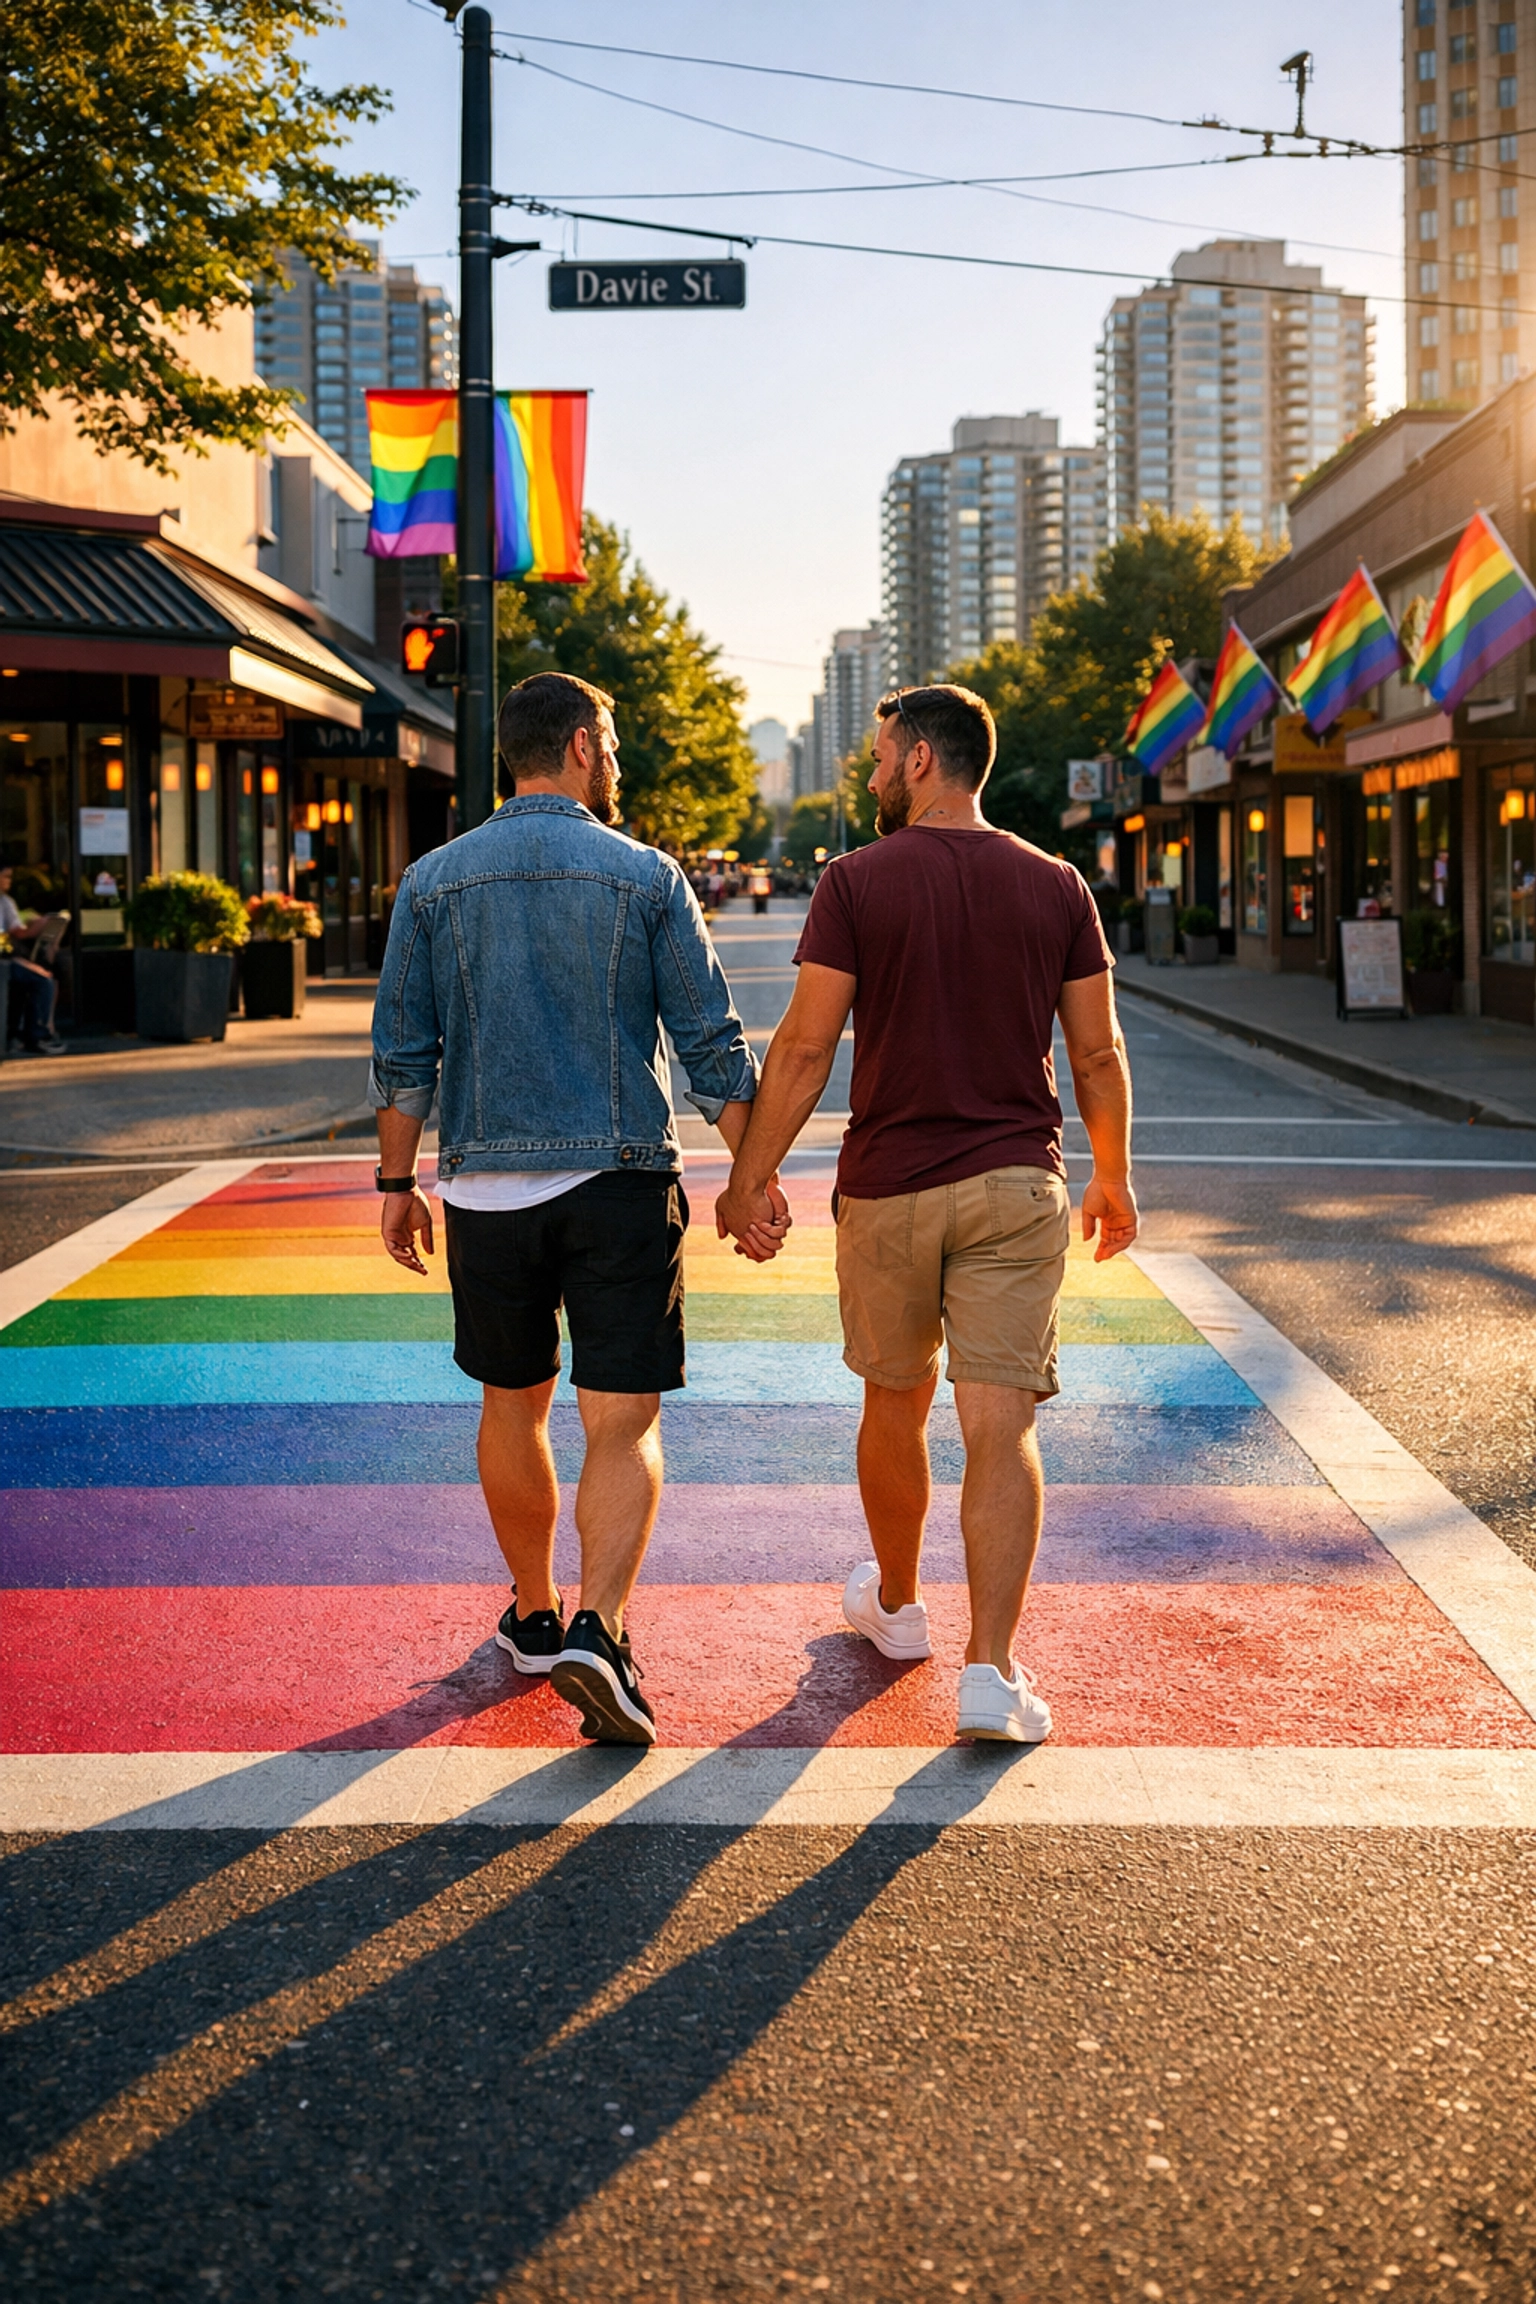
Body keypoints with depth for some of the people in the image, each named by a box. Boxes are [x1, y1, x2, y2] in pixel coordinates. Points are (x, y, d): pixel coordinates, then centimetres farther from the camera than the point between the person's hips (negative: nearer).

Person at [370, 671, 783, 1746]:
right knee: (624, 1424, -1)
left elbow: (403, 1055, 3)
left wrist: (399, 1185, 12)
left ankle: (535, 1616, 31)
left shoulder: (435, 882, 3)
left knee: (515, 1406, 18)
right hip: (622, 1184, -2)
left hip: (488, 1186, 3)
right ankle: (597, 1631, -17)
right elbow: (714, 1044, -3)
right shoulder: (646, 877, -2)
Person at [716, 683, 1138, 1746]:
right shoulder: (1056, 886, 2)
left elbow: (806, 1046, -8)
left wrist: (752, 1177, 0)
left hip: (889, 1188, -1)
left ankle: (896, 1603, 38)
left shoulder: (857, 882, -6)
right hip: (1018, 1184, 1)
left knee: (894, 1405, 18)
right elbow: (1098, 1051, 5)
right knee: (1001, 1425, -2)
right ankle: (990, 1669, -10)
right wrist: (1115, 1177, 18)